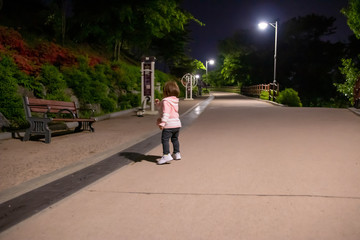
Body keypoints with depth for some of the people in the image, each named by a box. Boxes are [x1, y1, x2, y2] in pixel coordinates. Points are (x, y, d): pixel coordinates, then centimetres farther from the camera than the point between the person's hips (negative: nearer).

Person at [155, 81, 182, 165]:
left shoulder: (166, 101, -13)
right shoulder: (175, 101, 16)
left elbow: (166, 113, -24)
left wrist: (162, 123, -27)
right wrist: (158, 103, 19)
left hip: (169, 125, -10)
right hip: (177, 124, 10)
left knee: (165, 139, -8)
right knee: (175, 139, 22)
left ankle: (166, 155, -16)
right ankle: (177, 154, 30)